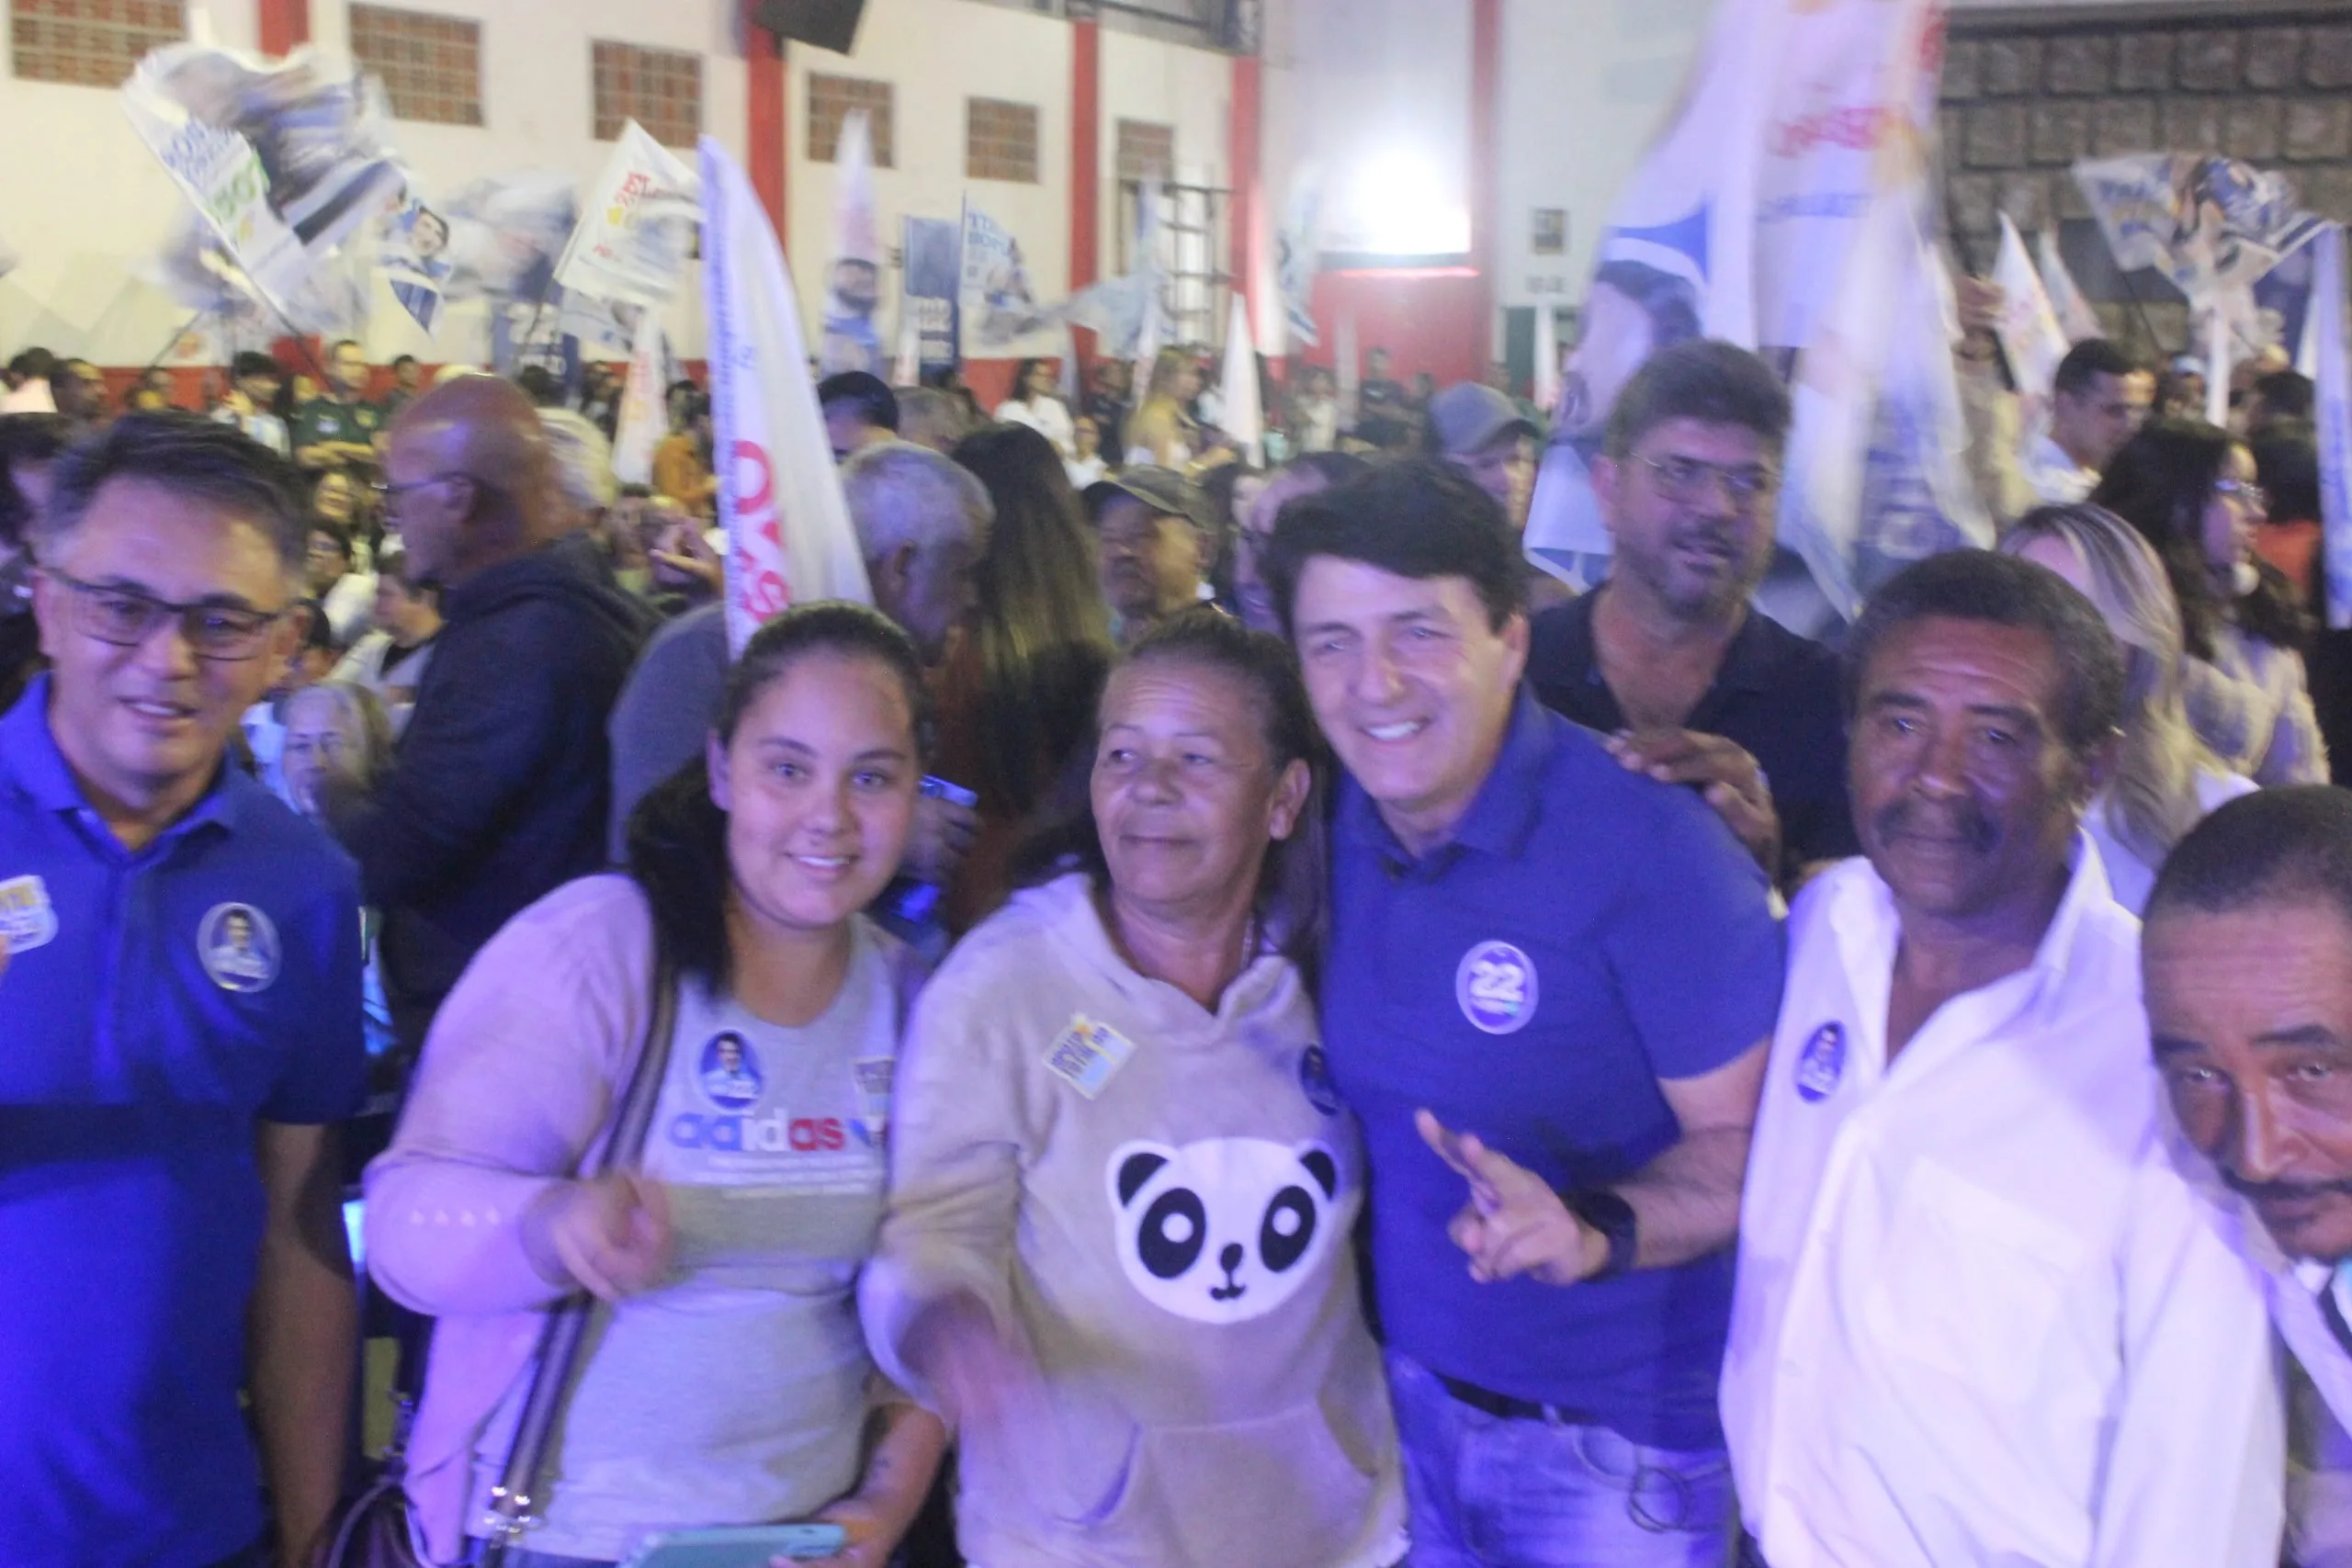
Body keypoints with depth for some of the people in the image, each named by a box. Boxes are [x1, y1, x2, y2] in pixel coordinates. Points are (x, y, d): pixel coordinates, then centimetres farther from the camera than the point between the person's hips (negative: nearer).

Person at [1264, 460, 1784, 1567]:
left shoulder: (1650, 848, -22)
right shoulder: (1346, 824, -4)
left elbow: (1751, 1140, -18)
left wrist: (1595, 1230, -34)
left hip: (1619, 1435, -5)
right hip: (1414, 1391, 5)